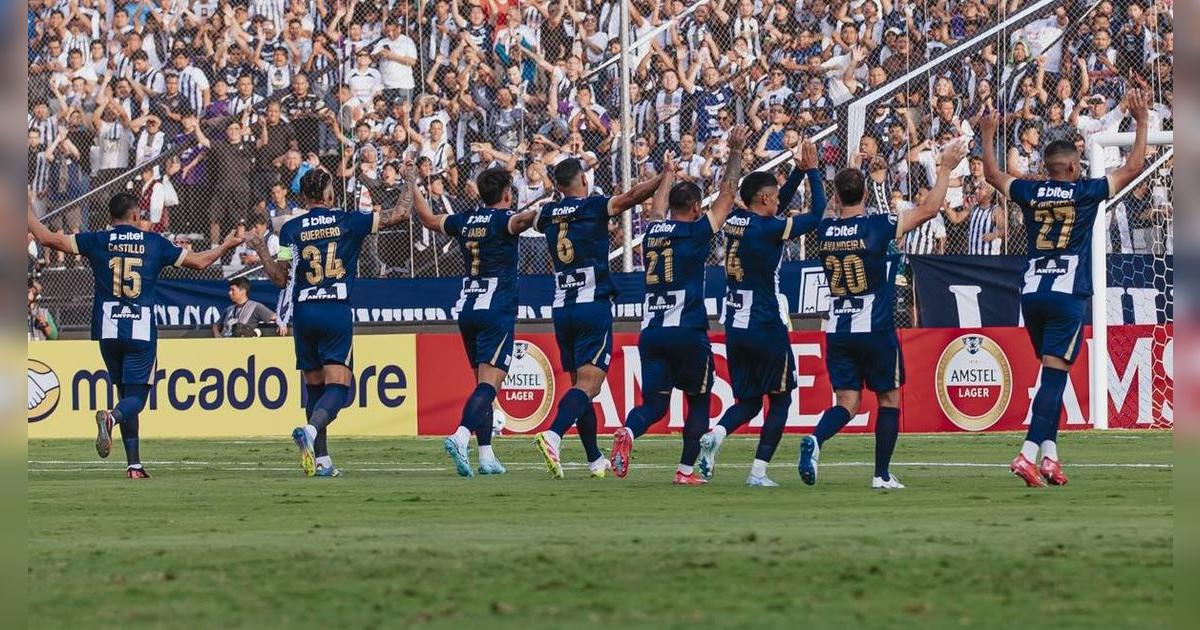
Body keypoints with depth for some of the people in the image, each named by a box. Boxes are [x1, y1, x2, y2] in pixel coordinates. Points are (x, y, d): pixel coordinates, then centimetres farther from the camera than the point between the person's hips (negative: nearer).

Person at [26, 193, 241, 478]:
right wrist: (226, 246, 32)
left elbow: (46, 238, 0)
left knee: (126, 393, 14)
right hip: (142, 331, -2)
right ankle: (110, 417, -37)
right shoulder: (154, 243, 5)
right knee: (136, 397, -1)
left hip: (108, 331, 2)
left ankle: (134, 464, 9)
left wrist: (26, 211, 17)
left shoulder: (97, 241, 3)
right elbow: (199, 261, 13)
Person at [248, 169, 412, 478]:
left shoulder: (290, 228, 2)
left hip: (303, 313, 2)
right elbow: (399, 214, 4)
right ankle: (310, 430, -34)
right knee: (337, 386, -5)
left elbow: (280, 279, 3)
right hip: (337, 313, -2)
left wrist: (260, 249, 18)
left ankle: (321, 460, 13)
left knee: (314, 386, 13)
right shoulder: (348, 221, 1)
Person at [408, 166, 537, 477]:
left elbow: (430, 219, 29)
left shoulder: (465, 221, 12)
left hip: (467, 309, 7)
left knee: (483, 382, 13)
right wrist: (534, 214, -50)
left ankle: (486, 455, 10)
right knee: (489, 384, -13)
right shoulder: (503, 219, -7)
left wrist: (412, 187, 41)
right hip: (497, 311, -7)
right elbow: (519, 221, -32)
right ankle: (460, 437, -33)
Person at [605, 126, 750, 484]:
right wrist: (736, 152, 13)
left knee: (654, 402, 4)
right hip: (688, 331, -4)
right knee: (699, 401, 11)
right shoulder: (696, 232, -3)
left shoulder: (653, 231, 11)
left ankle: (628, 433, -27)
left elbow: (659, 208, 34)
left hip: (651, 331, 4)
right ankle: (686, 469, 5)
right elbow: (727, 195, 3)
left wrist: (668, 175, 51)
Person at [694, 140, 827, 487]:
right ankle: (758, 471, 2)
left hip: (734, 327, 7)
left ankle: (716, 434, -14)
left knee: (748, 401, 15)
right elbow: (816, 214, -9)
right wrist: (811, 170, 1)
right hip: (765, 327, -7)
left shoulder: (733, 222, 6)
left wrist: (799, 170, 17)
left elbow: (777, 206, 23)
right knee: (780, 399, 8)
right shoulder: (768, 229, -15)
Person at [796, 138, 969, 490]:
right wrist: (945, 169, 4)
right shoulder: (878, 226, -12)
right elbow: (929, 209, -6)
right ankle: (882, 474, 9)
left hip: (837, 330, 3)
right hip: (875, 329, -3)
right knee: (889, 398, 11)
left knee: (847, 402, 5)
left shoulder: (825, 231, 0)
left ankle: (815, 440, -23)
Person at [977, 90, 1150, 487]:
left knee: (1052, 374, 16)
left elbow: (992, 174, 25)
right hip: (1067, 295, -5)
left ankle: (1049, 455, 10)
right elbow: (1133, 168, 5)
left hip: (1032, 294, 5)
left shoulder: (1031, 192, 7)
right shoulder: (1085, 192, -2)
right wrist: (1142, 122, 12)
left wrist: (988, 134, 36)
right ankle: (1028, 454, -23)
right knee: (1054, 375, -9)